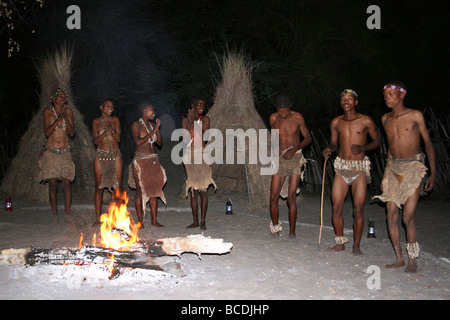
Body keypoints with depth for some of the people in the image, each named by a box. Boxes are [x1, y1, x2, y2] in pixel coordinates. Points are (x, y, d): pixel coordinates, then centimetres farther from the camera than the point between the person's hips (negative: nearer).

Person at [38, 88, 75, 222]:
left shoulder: (68, 111, 7)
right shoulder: (48, 111, 3)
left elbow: (72, 132, 0)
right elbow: (47, 132, -7)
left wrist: (65, 117, -12)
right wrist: (58, 118, -13)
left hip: (65, 152, 1)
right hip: (51, 153, -1)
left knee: (67, 184, -5)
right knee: (53, 185, 0)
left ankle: (67, 216, 0)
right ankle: (55, 217, 7)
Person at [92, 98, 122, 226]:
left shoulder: (115, 120, 7)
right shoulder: (96, 121, 7)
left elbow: (118, 138, -2)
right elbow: (96, 140, -1)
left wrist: (111, 129, -19)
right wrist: (105, 131, -16)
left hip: (115, 155, 0)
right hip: (101, 155, 0)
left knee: (118, 186, -2)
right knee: (99, 187, 1)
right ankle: (98, 218, 7)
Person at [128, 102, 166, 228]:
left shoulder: (152, 125, 13)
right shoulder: (136, 125, -5)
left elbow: (159, 143, 10)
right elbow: (138, 142, -19)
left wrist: (157, 128, -1)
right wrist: (153, 131, -15)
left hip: (153, 161, 6)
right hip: (141, 161, -6)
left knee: (154, 189, 5)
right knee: (140, 190, -1)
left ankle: (154, 220, 12)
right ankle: (140, 221, 8)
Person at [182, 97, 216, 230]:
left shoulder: (205, 119, 5)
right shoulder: (186, 120, 7)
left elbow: (205, 137, -9)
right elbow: (186, 139, -6)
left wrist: (197, 119, -7)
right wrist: (190, 121, -7)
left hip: (201, 155, -2)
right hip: (189, 156, 2)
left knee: (203, 190, -6)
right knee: (192, 191, 6)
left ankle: (203, 221, 0)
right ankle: (195, 221, 14)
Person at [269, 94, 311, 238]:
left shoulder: (297, 117, -7)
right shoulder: (273, 118, 0)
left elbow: (308, 138, -2)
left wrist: (294, 149, -16)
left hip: (295, 158, -3)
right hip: (280, 159, 3)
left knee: (291, 197, -5)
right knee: (274, 196, -2)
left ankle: (292, 231, 5)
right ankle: (275, 226, 16)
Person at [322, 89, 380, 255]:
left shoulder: (366, 121, -3)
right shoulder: (336, 122, 6)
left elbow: (377, 141, 6)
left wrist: (363, 148, -13)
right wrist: (328, 149, -7)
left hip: (360, 169, -3)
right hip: (341, 167, 3)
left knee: (358, 209, -3)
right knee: (336, 208, 0)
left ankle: (356, 245, 11)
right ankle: (340, 243, 14)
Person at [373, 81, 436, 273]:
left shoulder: (415, 115, -5)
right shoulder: (385, 119, 9)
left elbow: (428, 143, -1)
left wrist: (433, 173, -7)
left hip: (413, 168, -5)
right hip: (393, 167, 5)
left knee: (408, 218, -10)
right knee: (391, 216, 1)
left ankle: (413, 260, 7)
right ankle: (399, 258, 13)